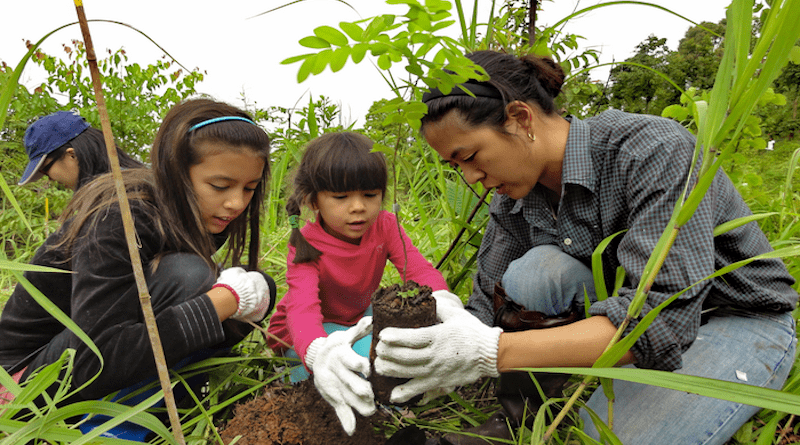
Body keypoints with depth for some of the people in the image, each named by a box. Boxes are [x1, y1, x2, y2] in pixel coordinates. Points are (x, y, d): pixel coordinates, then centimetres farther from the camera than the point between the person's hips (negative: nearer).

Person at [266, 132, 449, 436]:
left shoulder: (384, 225, -17)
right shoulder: (307, 248, -29)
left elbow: (420, 269, -29)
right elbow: (303, 307, -46)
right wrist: (319, 353, -71)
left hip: (360, 317, 5)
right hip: (311, 332, -5)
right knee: (369, 358, -33)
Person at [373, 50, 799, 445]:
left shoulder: (652, 150, -28)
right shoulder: (513, 192, -8)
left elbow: (662, 317, -36)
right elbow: (489, 304, -4)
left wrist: (494, 351, -44)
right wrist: (425, 357, -22)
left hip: (740, 322, -5)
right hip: (630, 311, 6)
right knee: (534, 270, -23)